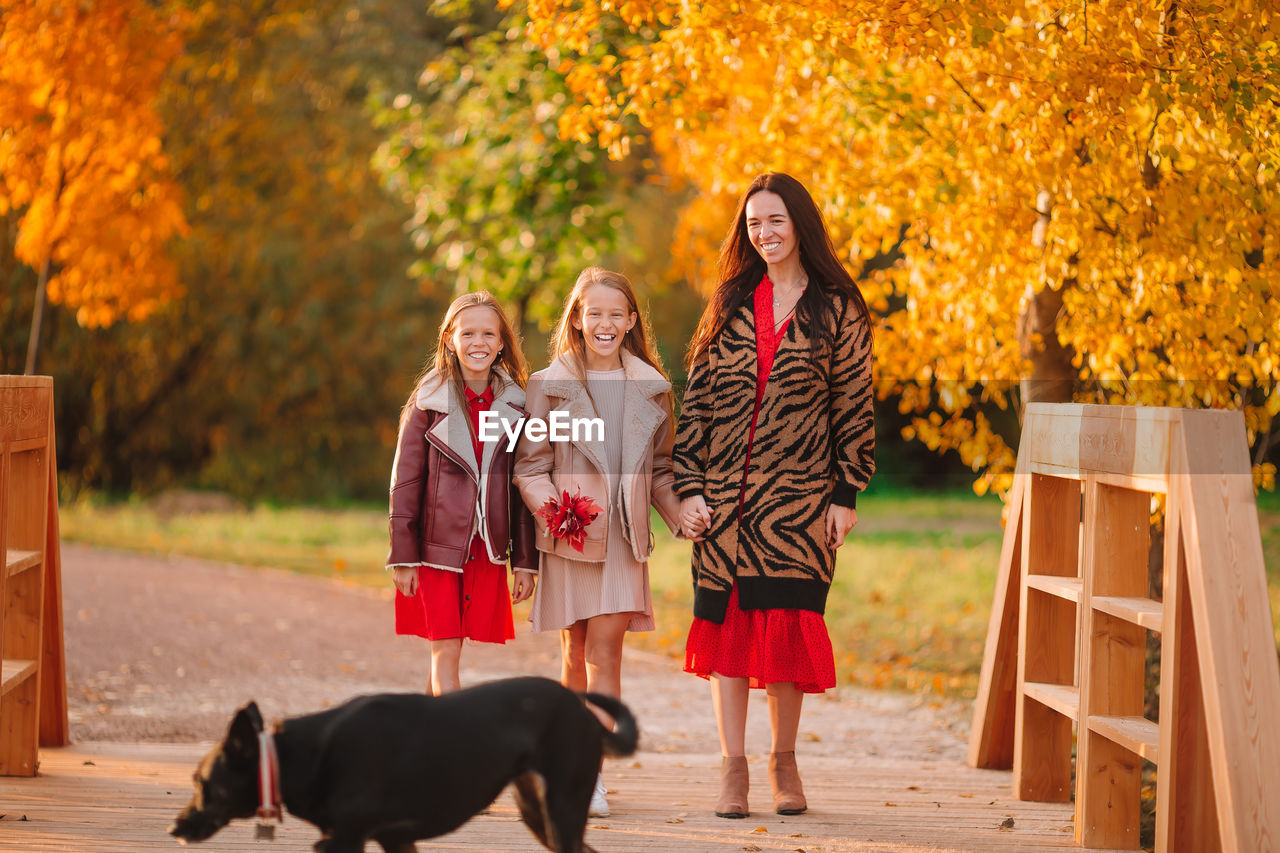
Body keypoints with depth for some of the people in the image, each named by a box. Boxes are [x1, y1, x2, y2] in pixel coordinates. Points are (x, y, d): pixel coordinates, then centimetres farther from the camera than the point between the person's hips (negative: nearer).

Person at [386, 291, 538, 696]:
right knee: (446, 651, -7)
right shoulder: (429, 403, -3)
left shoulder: (515, 405, 4)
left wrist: (525, 561, 4)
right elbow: (405, 480, -2)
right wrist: (403, 556, -5)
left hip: (487, 549, 2)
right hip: (438, 545, -2)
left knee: (446, 649, 6)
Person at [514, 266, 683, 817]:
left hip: (623, 536, 0)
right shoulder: (550, 385, 3)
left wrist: (679, 512, -1)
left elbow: (659, 469, 16)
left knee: (605, 648, -10)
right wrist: (552, 508, -17)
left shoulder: (651, 388, 10)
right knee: (576, 654, 5)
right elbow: (529, 466, 0)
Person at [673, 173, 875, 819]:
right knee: (727, 621, 0)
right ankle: (733, 769, 4)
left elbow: (855, 407, 2)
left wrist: (846, 493, -4)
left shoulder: (836, 311, 2)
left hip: (800, 493, -2)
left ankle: (783, 760, 16)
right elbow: (697, 399, 8)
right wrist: (688, 487, 0)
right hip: (726, 494, 2)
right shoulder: (730, 305, 9)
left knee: (788, 620, -1)